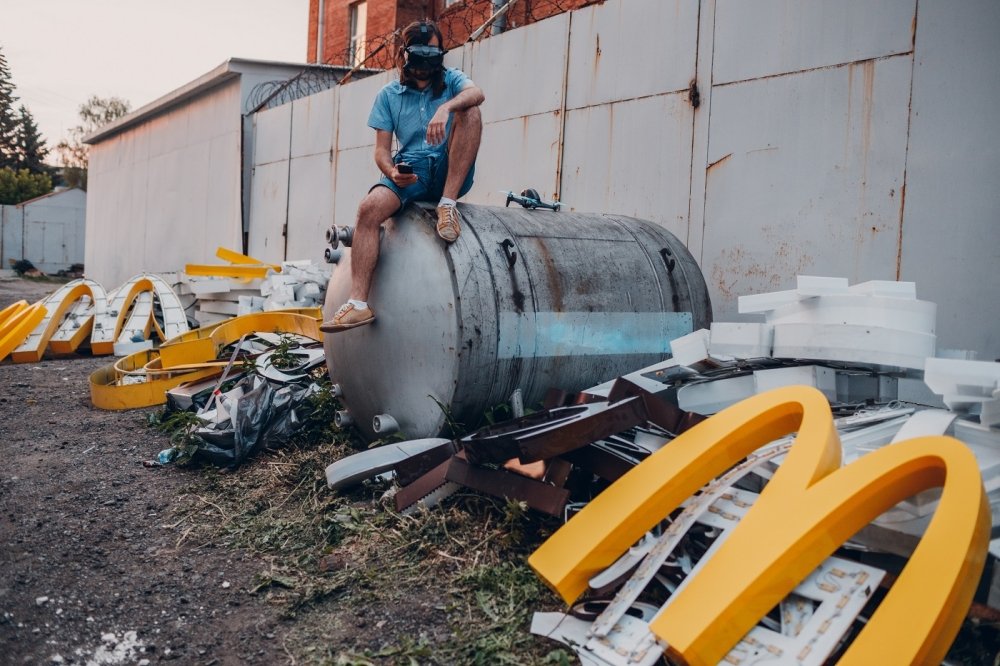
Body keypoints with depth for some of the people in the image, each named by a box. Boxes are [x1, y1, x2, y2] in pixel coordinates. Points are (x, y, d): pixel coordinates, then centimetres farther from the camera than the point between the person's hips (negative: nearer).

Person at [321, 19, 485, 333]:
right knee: (369, 208, -29)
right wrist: (392, 172, -17)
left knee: (470, 112, -24)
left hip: (451, 173, 0)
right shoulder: (388, 95, 14)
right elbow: (382, 149, 7)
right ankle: (358, 303, -31)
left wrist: (446, 108, -35)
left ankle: (447, 204, -25)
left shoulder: (451, 80, 11)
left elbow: (477, 93, -14)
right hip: (410, 173, 1)